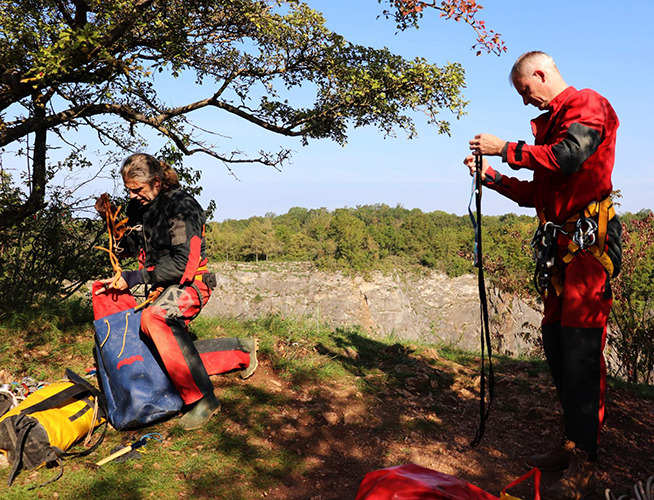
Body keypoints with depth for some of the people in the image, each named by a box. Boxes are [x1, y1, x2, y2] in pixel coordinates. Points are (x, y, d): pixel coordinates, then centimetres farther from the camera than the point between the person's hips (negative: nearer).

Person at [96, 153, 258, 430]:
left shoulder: (181, 205, -18)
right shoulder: (138, 205, 4)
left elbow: (183, 264, -25)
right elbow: (128, 248, 16)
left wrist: (132, 278, -25)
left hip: (188, 284, -9)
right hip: (160, 286, 9)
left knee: (155, 317, -39)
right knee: (177, 356, 9)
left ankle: (201, 398, -32)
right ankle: (241, 350, 26)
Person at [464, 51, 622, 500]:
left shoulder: (588, 106, -2)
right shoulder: (551, 121, 24)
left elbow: (565, 158, -21)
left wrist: (506, 149, -10)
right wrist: (494, 178, 14)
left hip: (588, 244, -9)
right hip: (558, 246, 9)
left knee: (581, 351, -10)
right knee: (556, 344, 9)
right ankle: (573, 445, 20)